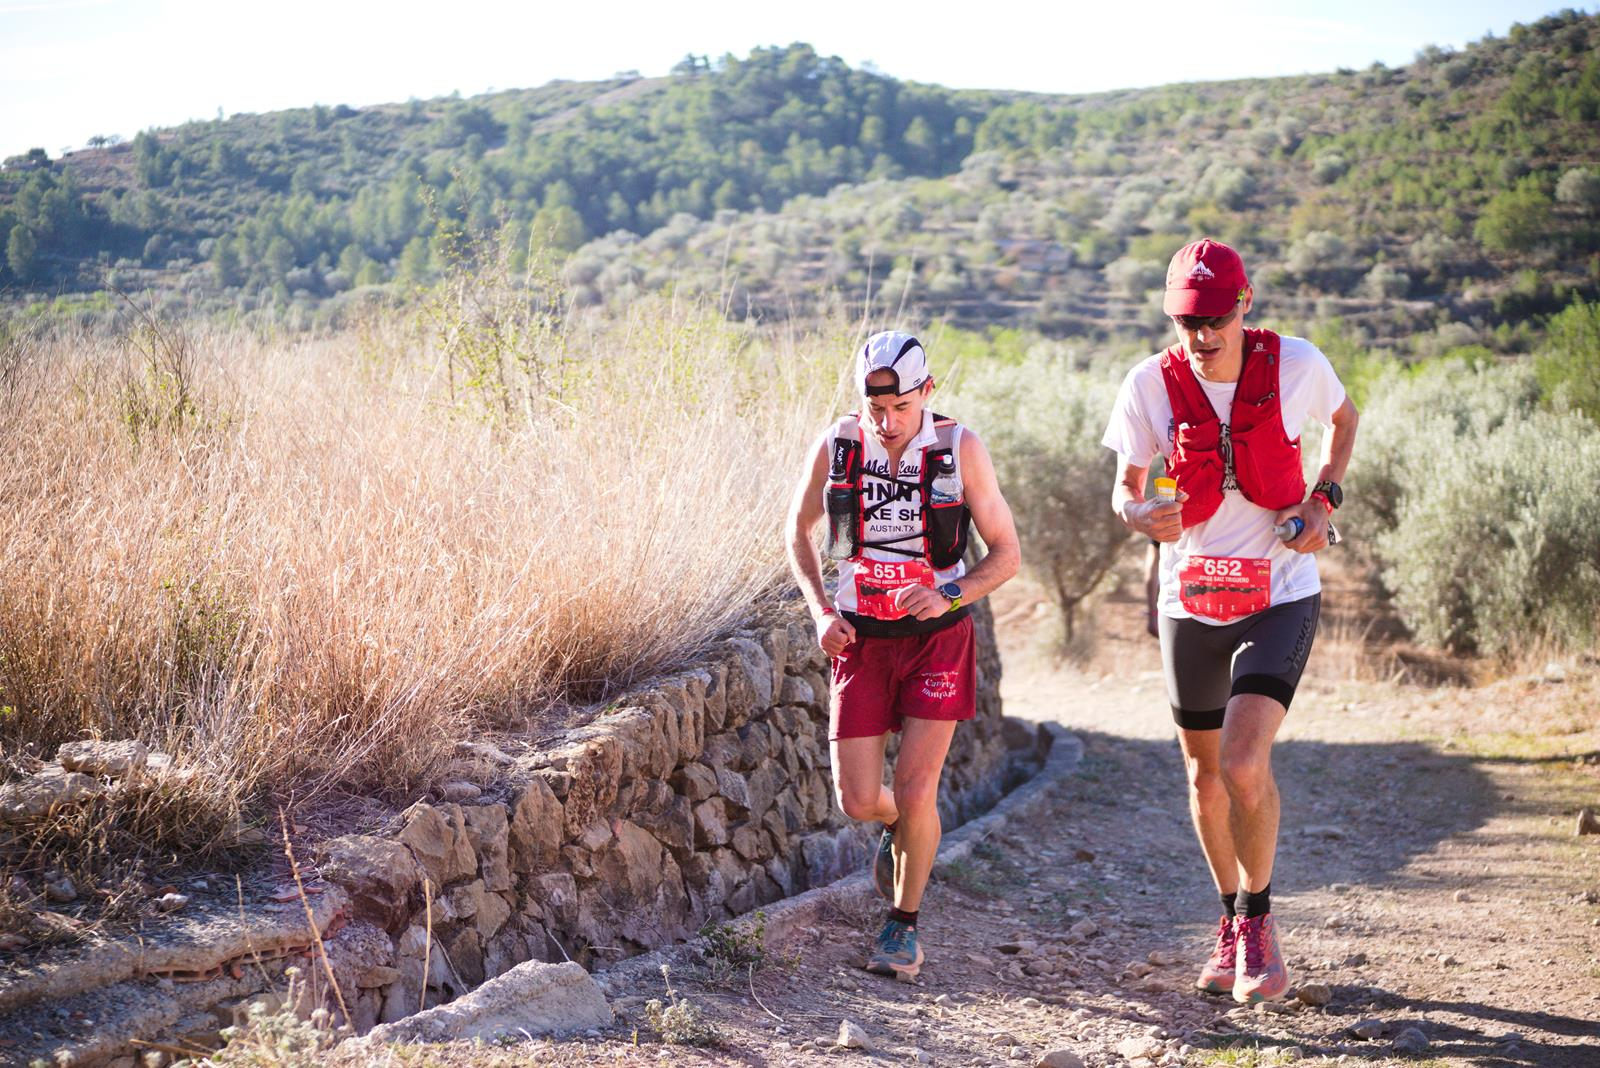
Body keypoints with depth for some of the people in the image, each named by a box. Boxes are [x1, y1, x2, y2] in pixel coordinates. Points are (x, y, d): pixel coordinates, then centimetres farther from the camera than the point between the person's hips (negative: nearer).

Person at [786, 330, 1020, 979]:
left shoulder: (960, 449, -14)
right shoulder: (836, 446, -9)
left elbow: (1006, 553, -7)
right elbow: (799, 531, 8)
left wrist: (948, 596, -24)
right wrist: (821, 612, -4)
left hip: (937, 637, -2)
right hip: (861, 639, 2)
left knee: (915, 791, -10)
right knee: (858, 800, 0)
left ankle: (904, 924, 11)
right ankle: (902, 826, 37)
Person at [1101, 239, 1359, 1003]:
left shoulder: (1295, 364, -10)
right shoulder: (1151, 384, -8)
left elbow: (1343, 419, 12)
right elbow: (1124, 484, 1)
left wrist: (1324, 499, -4)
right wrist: (1137, 514, -23)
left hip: (1280, 596, -3)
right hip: (1191, 599, 3)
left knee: (1244, 763, -19)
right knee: (1204, 775, 13)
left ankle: (1257, 922, 3)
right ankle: (1233, 922, 35)